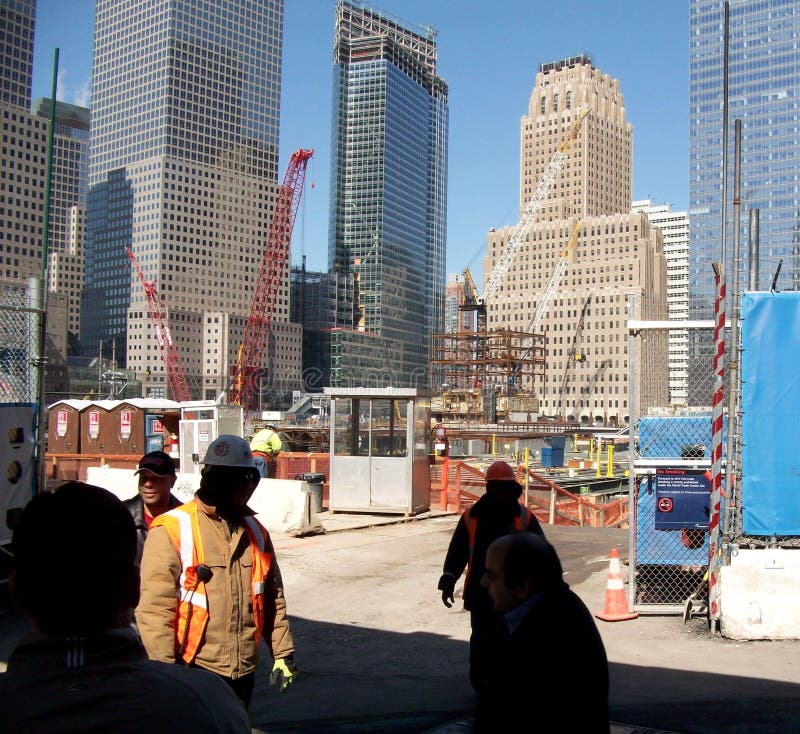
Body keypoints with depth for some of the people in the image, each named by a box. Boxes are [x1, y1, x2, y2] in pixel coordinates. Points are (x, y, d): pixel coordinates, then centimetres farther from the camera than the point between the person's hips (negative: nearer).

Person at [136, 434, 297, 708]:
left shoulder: (256, 532, 9)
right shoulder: (173, 530, -13)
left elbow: (273, 600, 16)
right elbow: (154, 607, -16)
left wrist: (283, 653, 13)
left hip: (243, 673, 6)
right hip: (194, 673, -6)